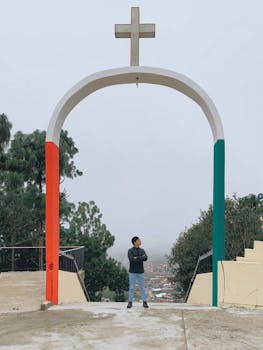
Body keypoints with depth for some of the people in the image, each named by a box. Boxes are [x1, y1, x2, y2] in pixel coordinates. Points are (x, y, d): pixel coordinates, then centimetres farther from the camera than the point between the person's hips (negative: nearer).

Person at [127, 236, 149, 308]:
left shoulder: (142, 250, 6)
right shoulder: (130, 251, -6)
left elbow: (145, 258, -12)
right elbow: (131, 260, -23)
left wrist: (137, 257, -24)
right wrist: (141, 258, -20)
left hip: (140, 272, 3)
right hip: (132, 272, -3)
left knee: (142, 287, 2)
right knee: (131, 287, -1)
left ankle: (144, 302, 9)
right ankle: (130, 303, 8)